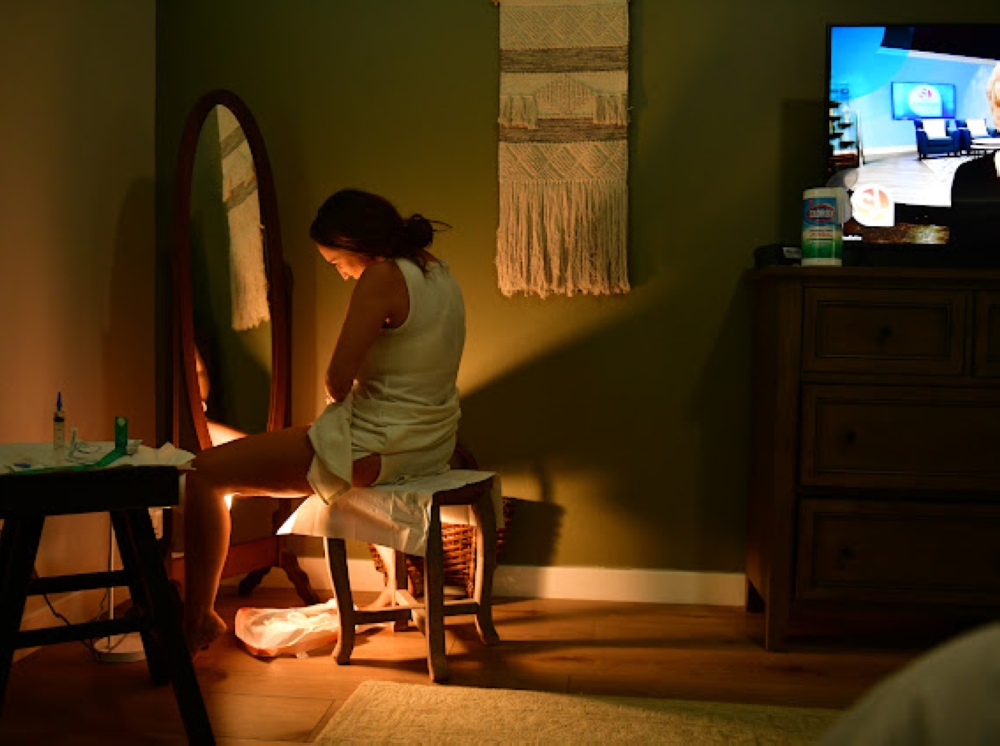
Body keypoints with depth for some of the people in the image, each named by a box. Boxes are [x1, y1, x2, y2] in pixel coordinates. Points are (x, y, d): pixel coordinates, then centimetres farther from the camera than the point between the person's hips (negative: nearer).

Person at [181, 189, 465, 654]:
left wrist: (337, 400, 3)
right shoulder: (439, 273, 8)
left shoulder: (383, 277, -19)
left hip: (374, 450, -10)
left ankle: (198, 619, 6)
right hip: (430, 449, 10)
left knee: (205, 474, -2)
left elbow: (338, 379, -19)